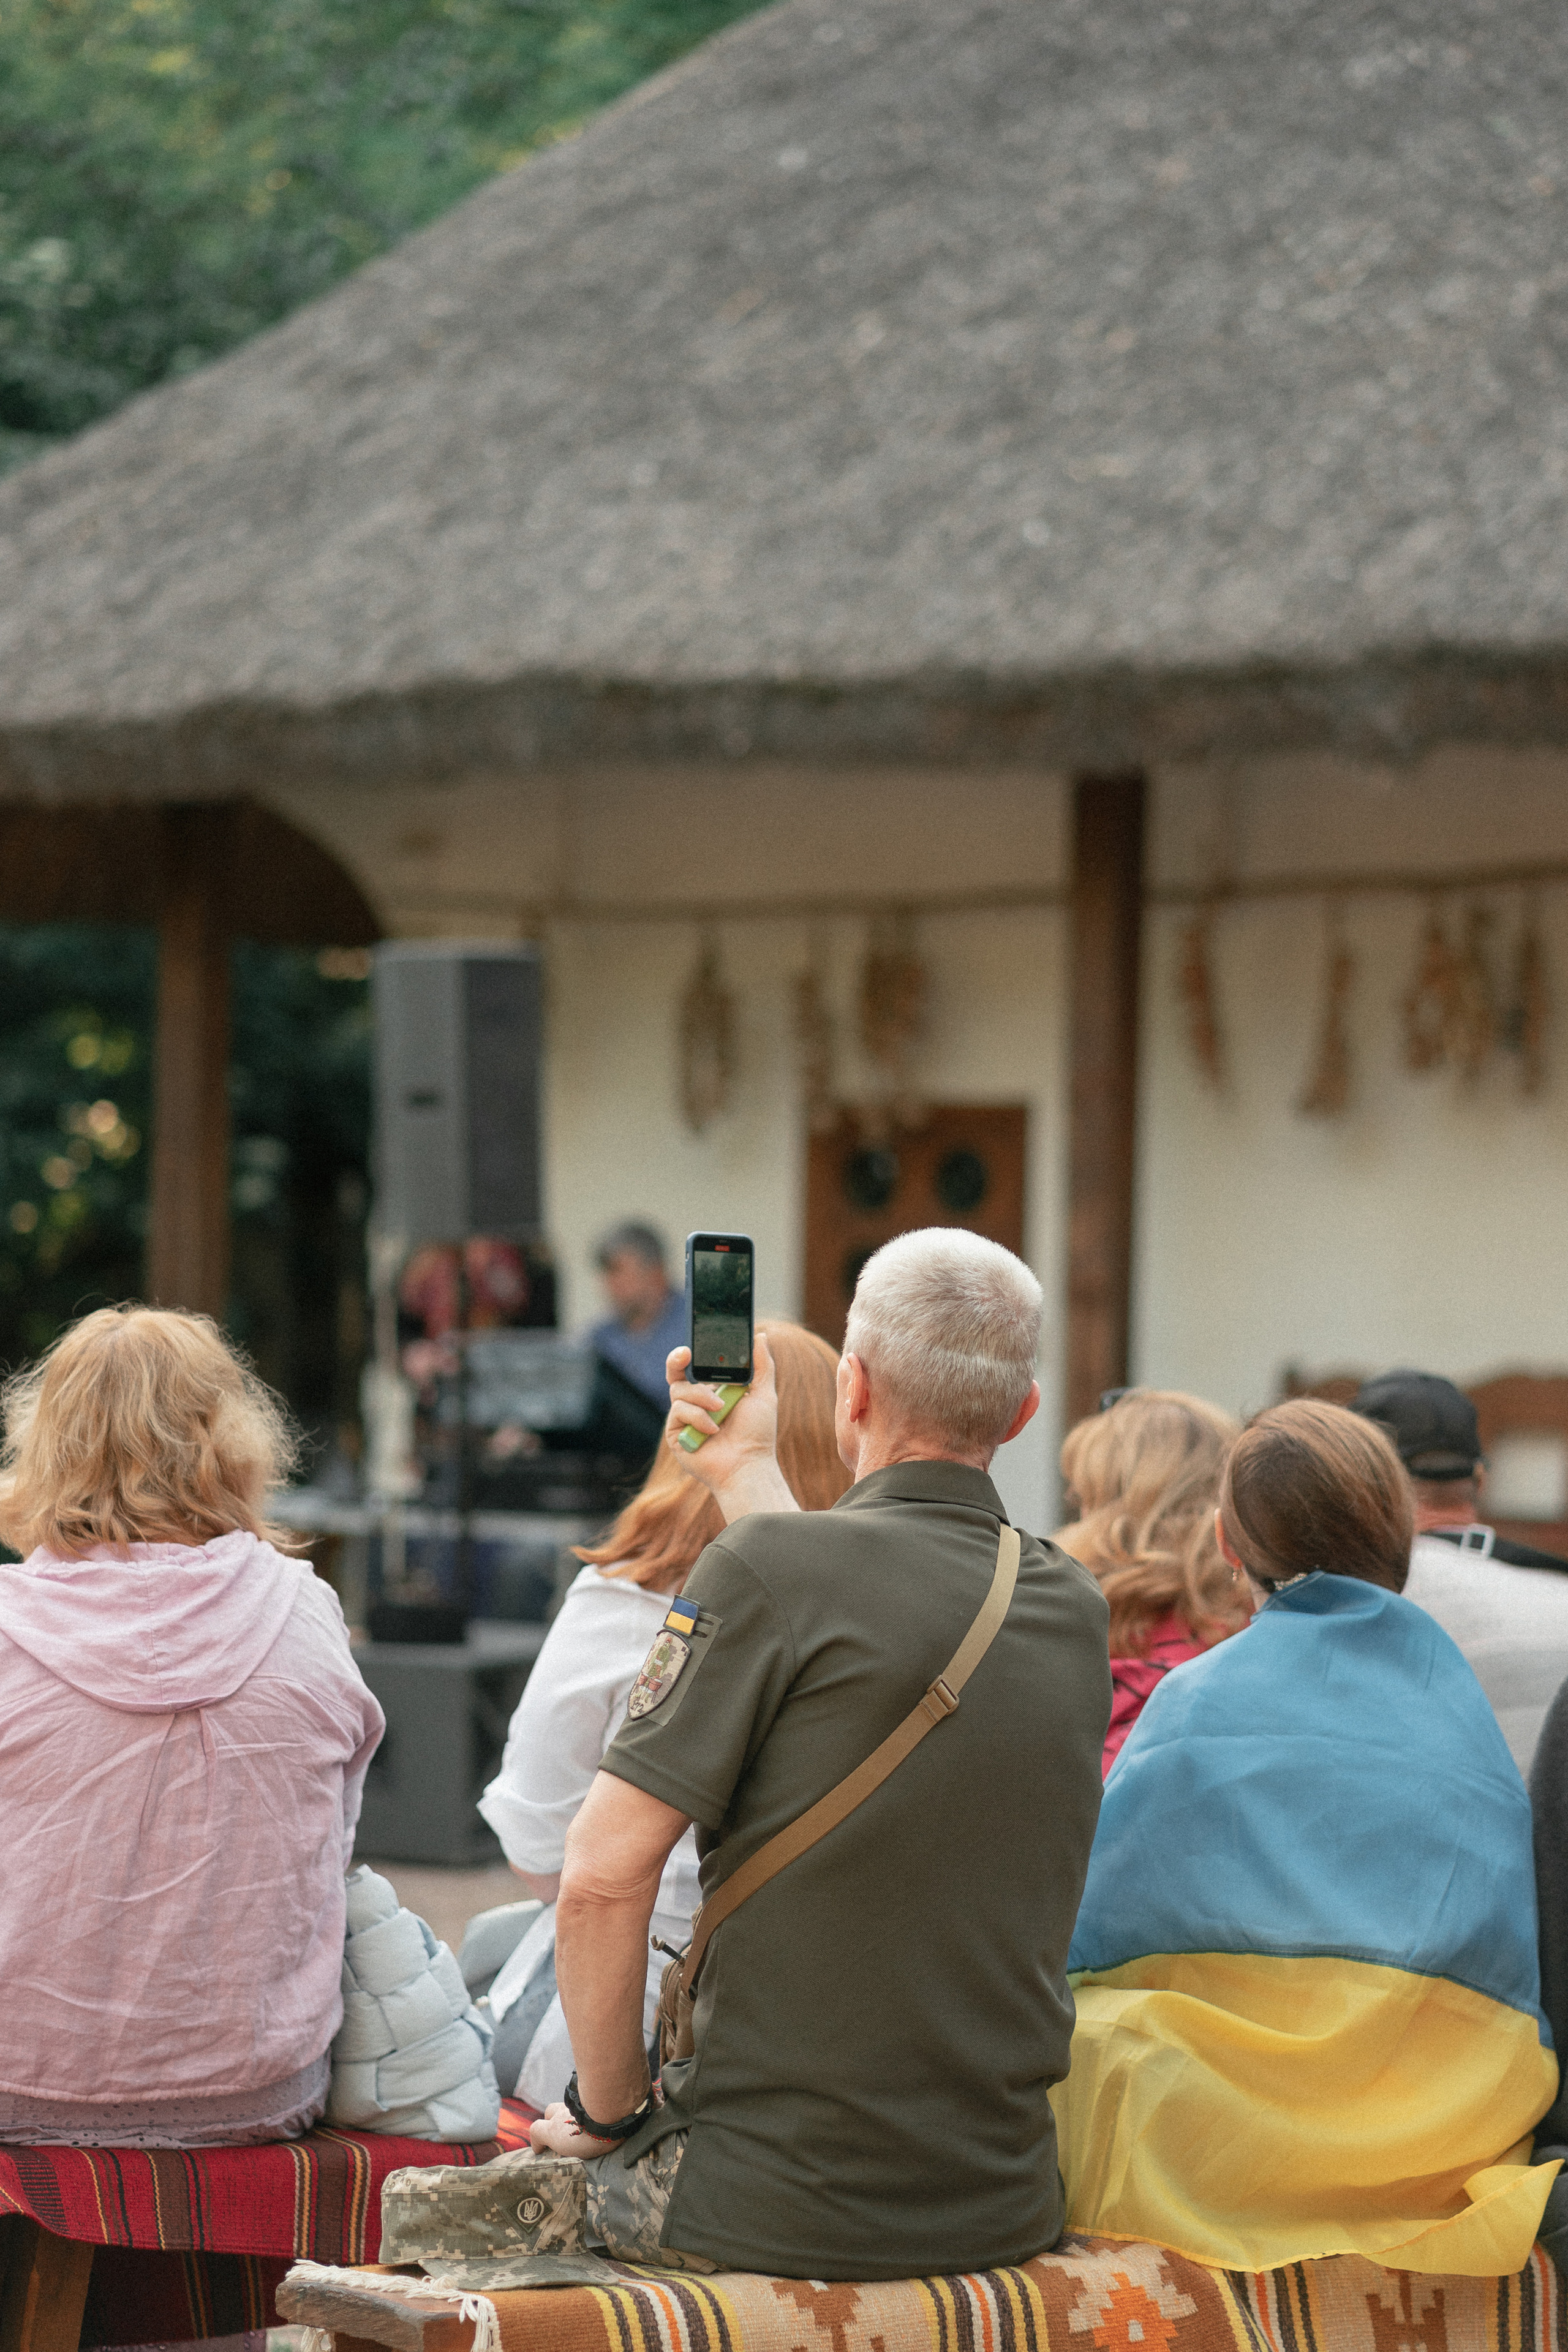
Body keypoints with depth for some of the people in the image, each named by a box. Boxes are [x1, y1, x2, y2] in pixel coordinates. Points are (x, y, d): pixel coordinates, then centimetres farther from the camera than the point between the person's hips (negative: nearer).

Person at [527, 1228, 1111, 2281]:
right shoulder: (1077, 1611, 3)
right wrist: (750, 1476, 32)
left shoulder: (766, 1568, -15)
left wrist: (609, 2110, -3)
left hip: (779, 2210, -6)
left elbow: (603, 1875, -16)